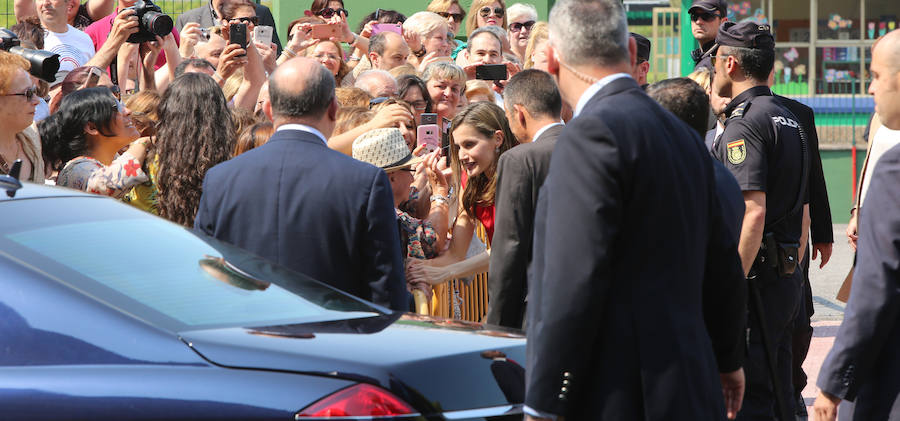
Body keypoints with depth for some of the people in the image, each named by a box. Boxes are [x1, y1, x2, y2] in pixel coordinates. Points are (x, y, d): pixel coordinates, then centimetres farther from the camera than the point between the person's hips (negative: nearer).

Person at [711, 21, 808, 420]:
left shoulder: (745, 122, -13)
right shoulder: (788, 119, 17)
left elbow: (753, 212, -23)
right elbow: (803, 211, 22)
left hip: (756, 278, -9)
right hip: (787, 279, 9)